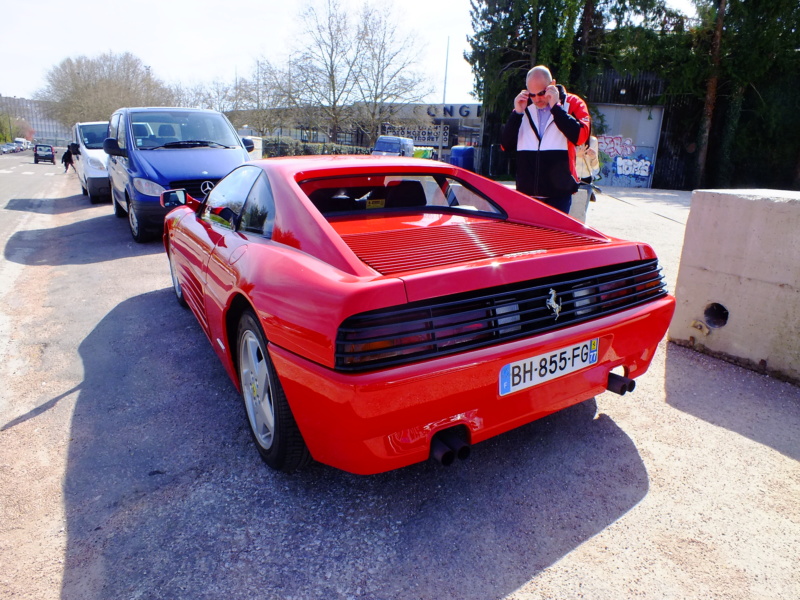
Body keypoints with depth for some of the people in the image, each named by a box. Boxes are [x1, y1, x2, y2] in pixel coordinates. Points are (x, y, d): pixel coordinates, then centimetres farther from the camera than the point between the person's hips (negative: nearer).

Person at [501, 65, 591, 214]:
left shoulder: (572, 103, 3)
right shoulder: (525, 108, 12)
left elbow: (580, 137, -15)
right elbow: (506, 146, 5)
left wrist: (555, 107, -13)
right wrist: (517, 113, -5)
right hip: (526, 192, 4)